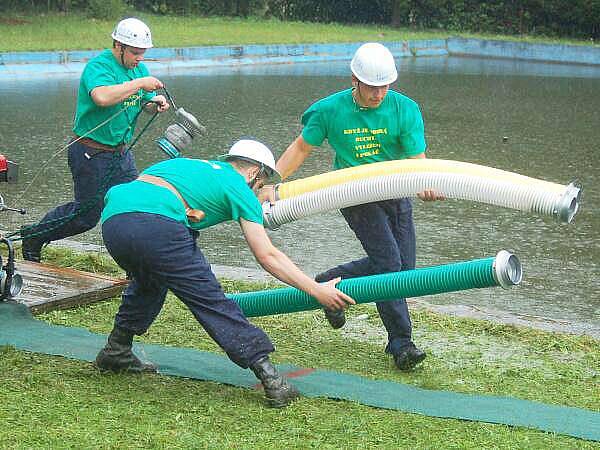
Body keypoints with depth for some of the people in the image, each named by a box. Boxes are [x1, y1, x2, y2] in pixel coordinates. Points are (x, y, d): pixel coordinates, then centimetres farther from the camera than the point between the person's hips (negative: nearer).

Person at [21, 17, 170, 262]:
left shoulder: (139, 68, 7)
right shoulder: (99, 66, -19)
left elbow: (145, 102, 14)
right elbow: (103, 97, -39)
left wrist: (156, 103, -10)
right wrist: (140, 83, -33)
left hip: (121, 153, 7)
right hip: (91, 155, -7)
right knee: (87, 213, 4)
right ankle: (32, 237, 25)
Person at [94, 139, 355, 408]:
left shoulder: (189, 164, 36)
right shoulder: (238, 187, 16)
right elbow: (267, 257, 10)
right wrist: (316, 290, 13)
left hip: (111, 217, 7)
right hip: (157, 223, -7)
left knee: (147, 282, 35)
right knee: (211, 301, -1)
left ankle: (116, 351, 39)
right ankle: (269, 377, -4)